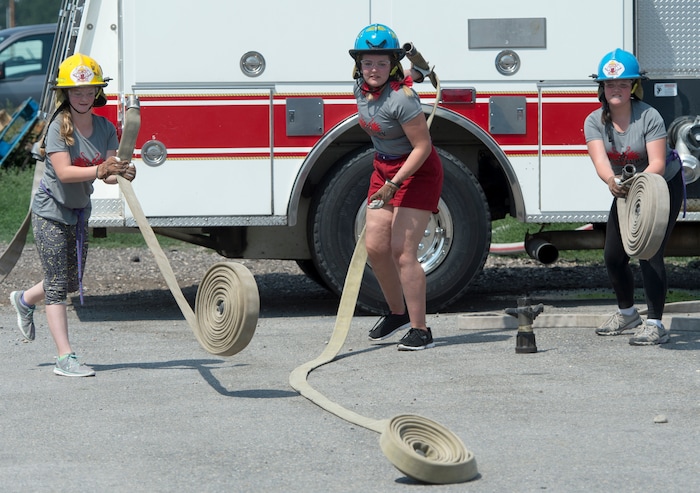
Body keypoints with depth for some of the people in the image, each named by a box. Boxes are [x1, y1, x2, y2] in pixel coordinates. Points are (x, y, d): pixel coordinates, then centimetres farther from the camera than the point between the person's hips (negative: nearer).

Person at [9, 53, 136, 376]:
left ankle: (25, 300, 47)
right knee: (57, 284, -7)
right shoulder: (59, 126, -19)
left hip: (79, 212, 7)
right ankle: (65, 358, -8)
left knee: (72, 282, 18)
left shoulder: (105, 128, -3)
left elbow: (111, 168, -12)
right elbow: (64, 172, -29)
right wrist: (100, 171, -41)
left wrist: (122, 173, -34)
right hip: (51, 212, -7)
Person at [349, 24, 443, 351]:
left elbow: (423, 147, -24)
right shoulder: (361, 88, -3)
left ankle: (420, 330, -7)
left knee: (402, 251, -13)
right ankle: (398, 312, 24)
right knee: (375, 247, 3)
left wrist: (394, 183, -27)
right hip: (384, 169, 8)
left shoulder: (401, 99, -26)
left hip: (416, 171, -8)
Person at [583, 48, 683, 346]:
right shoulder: (594, 121, -14)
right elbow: (600, 160, -30)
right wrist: (612, 181, -53)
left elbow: (658, 163, -32)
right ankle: (627, 313, 29)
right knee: (613, 255, 5)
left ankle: (655, 324, -18)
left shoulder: (649, 117, -25)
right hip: (626, 191, 5)